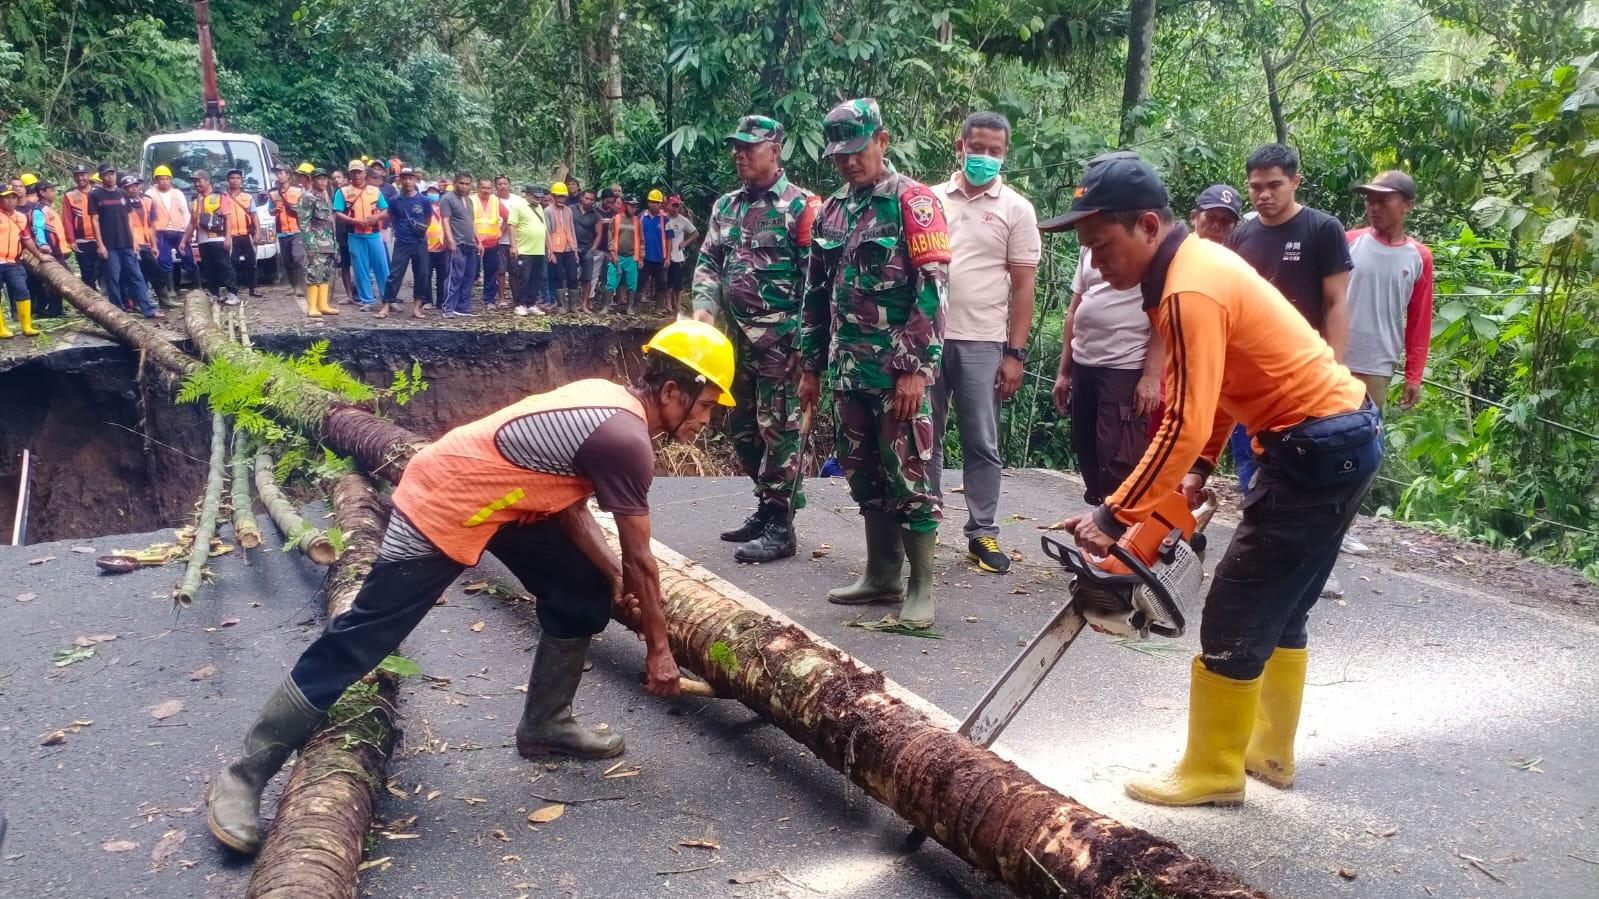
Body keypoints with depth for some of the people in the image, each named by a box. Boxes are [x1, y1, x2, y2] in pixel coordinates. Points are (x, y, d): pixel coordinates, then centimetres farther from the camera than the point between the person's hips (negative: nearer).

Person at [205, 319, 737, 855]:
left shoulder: (610, 402, 4)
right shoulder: (626, 440, -25)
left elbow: (569, 506, 10)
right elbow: (640, 560, -15)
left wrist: (616, 582, 5)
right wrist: (658, 647, -3)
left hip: (499, 500, 10)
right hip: (441, 507, -10)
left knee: (582, 594, 11)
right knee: (356, 643, -4)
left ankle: (545, 724, 26)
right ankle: (244, 776, 8)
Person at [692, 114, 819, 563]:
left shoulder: (800, 205, -7)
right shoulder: (725, 206, 14)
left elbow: (814, 275, -10)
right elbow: (708, 262, 16)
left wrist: (804, 336, -15)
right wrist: (704, 307, -3)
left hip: (780, 339, -7)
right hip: (736, 339, 8)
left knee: (778, 431, -4)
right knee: (742, 428, 14)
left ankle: (780, 527, 2)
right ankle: (766, 506, 28)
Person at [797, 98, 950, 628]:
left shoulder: (912, 201, -7)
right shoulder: (831, 211, 14)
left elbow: (932, 288, -13)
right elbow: (816, 292, 18)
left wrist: (916, 368, -18)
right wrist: (811, 365, 16)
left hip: (898, 370, -7)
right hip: (849, 369, 7)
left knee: (908, 476, -3)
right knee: (864, 475, 12)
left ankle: (921, 588, 7)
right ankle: (882, 575, 24)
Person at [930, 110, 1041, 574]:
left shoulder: (1016, 209, 2)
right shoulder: (931, 199, 8)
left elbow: (1023, 285, 0)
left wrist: (1016, 353, -6)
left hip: (981, 343, -2)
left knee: (981, 443, 3)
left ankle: (983, 532, 13)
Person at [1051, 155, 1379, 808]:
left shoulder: (1189, 291, -22)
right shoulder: (1198, 261, 8)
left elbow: (1184, 427, -27)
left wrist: (1112, 517, -23)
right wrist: (1199, 470, 10)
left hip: (1317, 449, -10)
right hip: (1345, 435, 10)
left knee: (1235, 617, -2)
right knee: (1282, 607, 20)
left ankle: (1212, 773, 12)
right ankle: (1269, 751, 33)